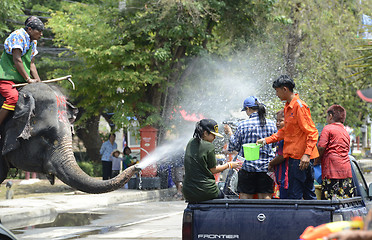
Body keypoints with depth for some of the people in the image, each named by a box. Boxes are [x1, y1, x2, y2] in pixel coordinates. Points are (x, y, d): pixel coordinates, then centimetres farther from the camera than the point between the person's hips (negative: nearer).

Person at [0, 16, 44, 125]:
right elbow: (16, 60, -17)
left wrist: (39, 83, 4)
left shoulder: (33, 42, 16)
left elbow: (31, 64, 15)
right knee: (13, 97, -31)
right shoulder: (18, 36, -11)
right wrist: (28, 79, -16)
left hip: (20, 80, 9)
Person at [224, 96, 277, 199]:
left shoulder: (243, 125, -7)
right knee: (265, 198, 5)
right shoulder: (271, 124, 0)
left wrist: (230, 133, 17)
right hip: (266, 167, 2)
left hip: (247, 167, -2)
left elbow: (234, 146, 2)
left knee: (245, 197, 4)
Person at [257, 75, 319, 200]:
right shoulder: (288, 107, 16)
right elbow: (285, 131, 22)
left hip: (300, 157, -10)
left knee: (294, 195, -7)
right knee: (309, 195, 13)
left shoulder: (299, 106, -14)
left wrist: (306, 154, -25)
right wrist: (267, 140, 13)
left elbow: (312, 132, -18)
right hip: (294, 155, 10)